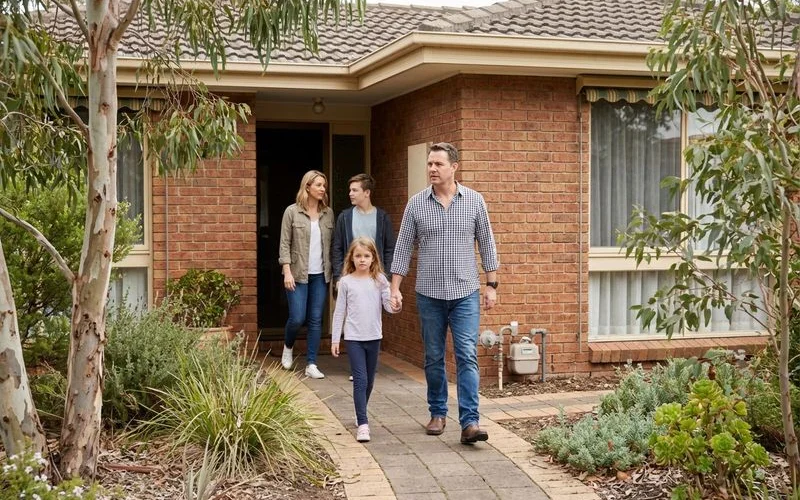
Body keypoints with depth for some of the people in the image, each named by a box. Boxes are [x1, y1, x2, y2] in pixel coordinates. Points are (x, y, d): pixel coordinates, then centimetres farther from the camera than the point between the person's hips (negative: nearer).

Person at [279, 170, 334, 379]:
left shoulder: (328, 213, 7)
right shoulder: (292, 211, -3)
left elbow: (332, 244, 9)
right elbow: (285, 244, -5)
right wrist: (287, 272, -12)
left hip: (320, 275, 3)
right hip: (298, 274, -3)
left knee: (316, 320, 3)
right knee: (297, 318, -5)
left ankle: (311, 364, 9)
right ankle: (288, 346, 27)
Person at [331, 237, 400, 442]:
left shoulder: (379, 280, 2)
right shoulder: (346, 282, -1)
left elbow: (388, 304, -3)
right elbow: (339, 311, 2)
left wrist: (395, 306, -28)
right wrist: (335, 339, 1)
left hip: (374, 337, 2)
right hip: (353, 337, -2)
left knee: (369, 380, 14)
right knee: (360, 379, -10)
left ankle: (361, 412, 35)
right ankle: (363, 424, -11)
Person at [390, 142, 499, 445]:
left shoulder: (474, 201, 0)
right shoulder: (416, 204, 1)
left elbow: (486, 244, 5)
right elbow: (403, 248, 3)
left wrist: (491, 285, 3)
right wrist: (395, 289, -1)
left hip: (466, 294, -1)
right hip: (429, 295, 1)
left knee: (467, 356, -8)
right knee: (433, 358, 10)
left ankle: (469, 422, -10)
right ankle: (438, 413, 25)